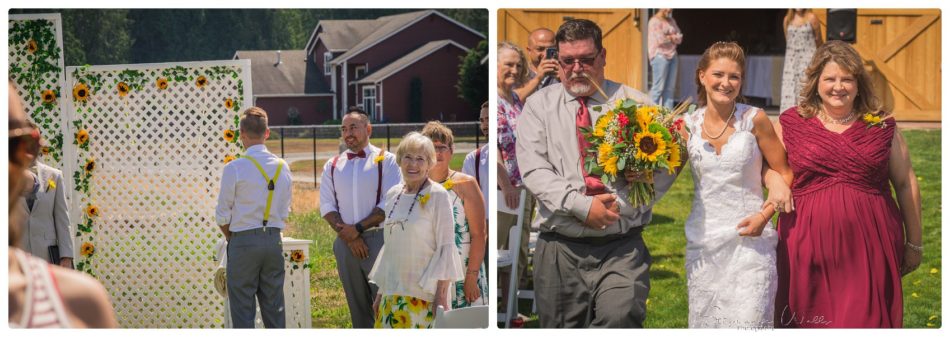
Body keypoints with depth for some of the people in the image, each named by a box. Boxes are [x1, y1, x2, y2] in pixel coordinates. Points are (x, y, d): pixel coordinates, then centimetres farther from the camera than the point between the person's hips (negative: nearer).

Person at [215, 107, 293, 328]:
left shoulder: (234, 168, -11)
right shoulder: (282, 167, 3)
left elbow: (223, 214, -5)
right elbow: (285, 212, 9)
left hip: (243, 242, -5)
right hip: (274, 239, 5)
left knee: (243, 309, 1)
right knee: (275, 308, 10)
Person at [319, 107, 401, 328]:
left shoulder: (385, 161, 0)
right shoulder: (332, 166, 13)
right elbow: (326, 206, 7)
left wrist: (358, 229, -13)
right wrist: (348, 235, -7)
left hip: (377, 239, -4)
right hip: (345, 243, 4)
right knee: (357, 306, 9)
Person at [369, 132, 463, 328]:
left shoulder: (437, 195, -6)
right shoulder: (392, 194, 11)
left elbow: (446, 247, -9)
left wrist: (441, 294, -15)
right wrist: (380, 292, 16)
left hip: (425, 293, -6)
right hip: (393, 291, 6)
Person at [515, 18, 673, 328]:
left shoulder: (636, 103, 8)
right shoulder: (539, 105, 10)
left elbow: (663, 169, -1)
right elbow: (532, 169, -2)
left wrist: (621, 206, -14)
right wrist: (581, 205, -15)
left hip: (622, 247, -1)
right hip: (560, 248, 2)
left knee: (619, 318, -26)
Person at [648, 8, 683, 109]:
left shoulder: (671, 21, 18)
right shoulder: (655, 21, -5)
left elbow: (679, 39, 10)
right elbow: (660, 40, -14)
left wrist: (669, 37, -7)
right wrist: (672, 37, 2)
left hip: (672, 56, 7)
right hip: (660, 56, -7)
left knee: (670, 88, 5)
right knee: (658, 87, -10)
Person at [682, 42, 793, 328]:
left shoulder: (754, 120, -5)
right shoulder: (688, 125, 2)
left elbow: (785, 174, 1)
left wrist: (765, 214, -12)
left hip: (750, 240, -3)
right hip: (703, 242, 3)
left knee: (749, 321, -9)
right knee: (705, 322, 7)